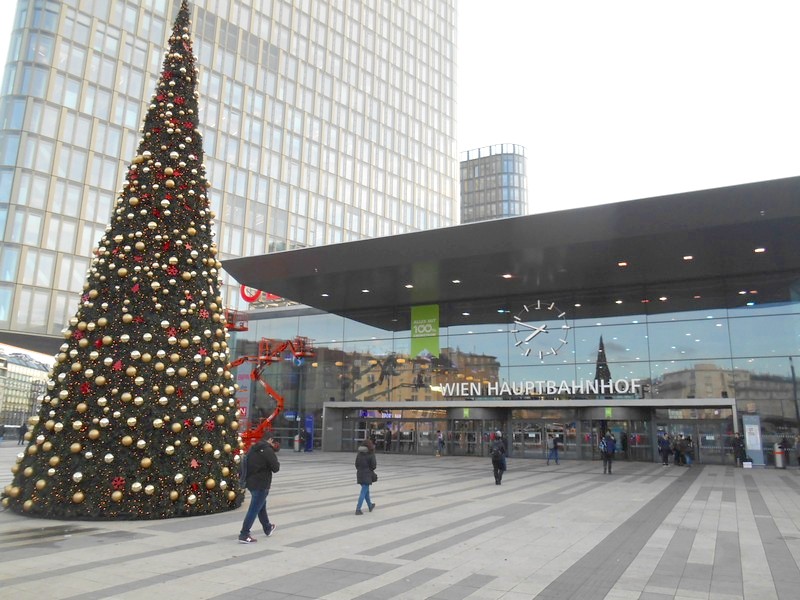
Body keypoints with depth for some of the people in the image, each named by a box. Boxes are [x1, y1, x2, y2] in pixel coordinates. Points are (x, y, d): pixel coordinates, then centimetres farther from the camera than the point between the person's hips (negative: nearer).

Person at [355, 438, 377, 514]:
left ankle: (370, 506, 36)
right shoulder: (371, 455, -13)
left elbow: (356, 465, 5)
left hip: (359, 474, 6)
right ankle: (358, 509, -8)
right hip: (367, 475, -6)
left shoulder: (359, 454, 4)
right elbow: (373, 466, -11)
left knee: (366, 491, 20)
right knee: (364, 492, -3)